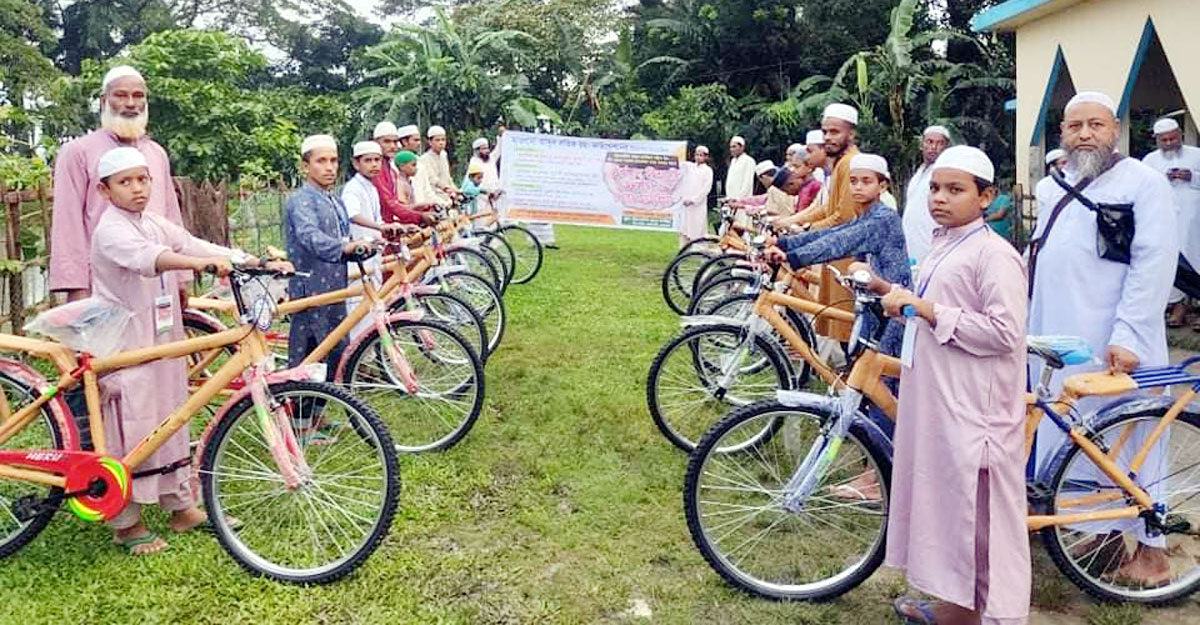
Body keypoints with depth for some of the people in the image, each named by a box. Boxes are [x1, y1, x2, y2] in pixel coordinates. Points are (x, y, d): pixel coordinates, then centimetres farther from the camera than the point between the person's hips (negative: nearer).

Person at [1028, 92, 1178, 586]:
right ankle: (1104, 534, 24)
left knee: (1128, 440, -1)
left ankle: (1151, 547, 11)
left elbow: (1154, 265, -14)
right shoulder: (1053, 189, 17)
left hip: (1114, 346, -7)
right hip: (1059, 342, 7)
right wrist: (1030, 328, 17)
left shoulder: (1143, 182, -5)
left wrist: (1129, 336, -21)